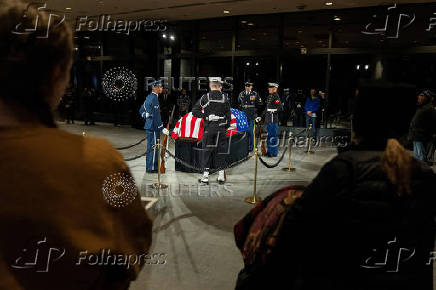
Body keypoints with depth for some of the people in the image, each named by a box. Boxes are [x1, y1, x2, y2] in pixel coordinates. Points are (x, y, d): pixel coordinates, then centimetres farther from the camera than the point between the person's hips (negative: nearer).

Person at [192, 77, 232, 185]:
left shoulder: (205, 97, -3)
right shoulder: (225, 98, 0)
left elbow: (195, 111, -8)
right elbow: (228, 115, 3)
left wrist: (206, 116, -3)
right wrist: (226, 127, 12)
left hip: (208, 128, -1)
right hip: (221, 128, 1)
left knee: (206, 151, 5)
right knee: (221, 151, 9)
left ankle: (205, 176, 6)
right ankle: (221, 175, 13)